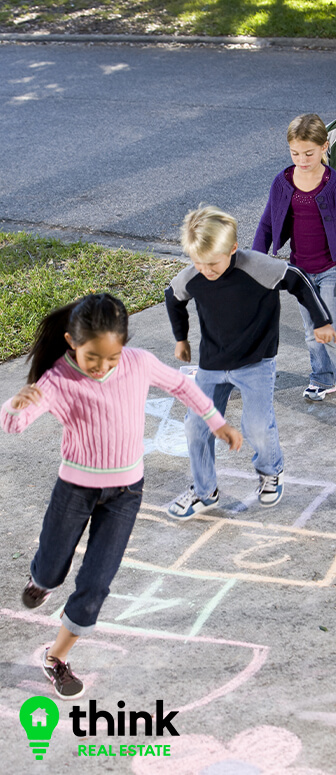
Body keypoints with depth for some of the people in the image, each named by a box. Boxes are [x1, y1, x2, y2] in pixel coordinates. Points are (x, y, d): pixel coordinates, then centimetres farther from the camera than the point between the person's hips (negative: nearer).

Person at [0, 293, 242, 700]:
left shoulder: (139, 364, -14)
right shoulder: (57, 380, -21)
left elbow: (179, 384, 5)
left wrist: (219, 424, 12)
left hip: (124, 491, 1)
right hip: (74, 487, -1)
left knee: (94, 584, -1)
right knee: (50, 574, 16)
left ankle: (56, 657, 23)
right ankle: (41, 578, 56)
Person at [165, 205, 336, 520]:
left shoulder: (258, 268, -24)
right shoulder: (190, 278, -12)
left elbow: (298, 281, -9)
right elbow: (173, 299, 12)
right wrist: (181, 338, 23)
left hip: (256, 362, -4)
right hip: (211, 364, 4)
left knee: (257, 425, -12)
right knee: (197, 425, 1)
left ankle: (271, 472, 23)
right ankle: (203, 492, 22)